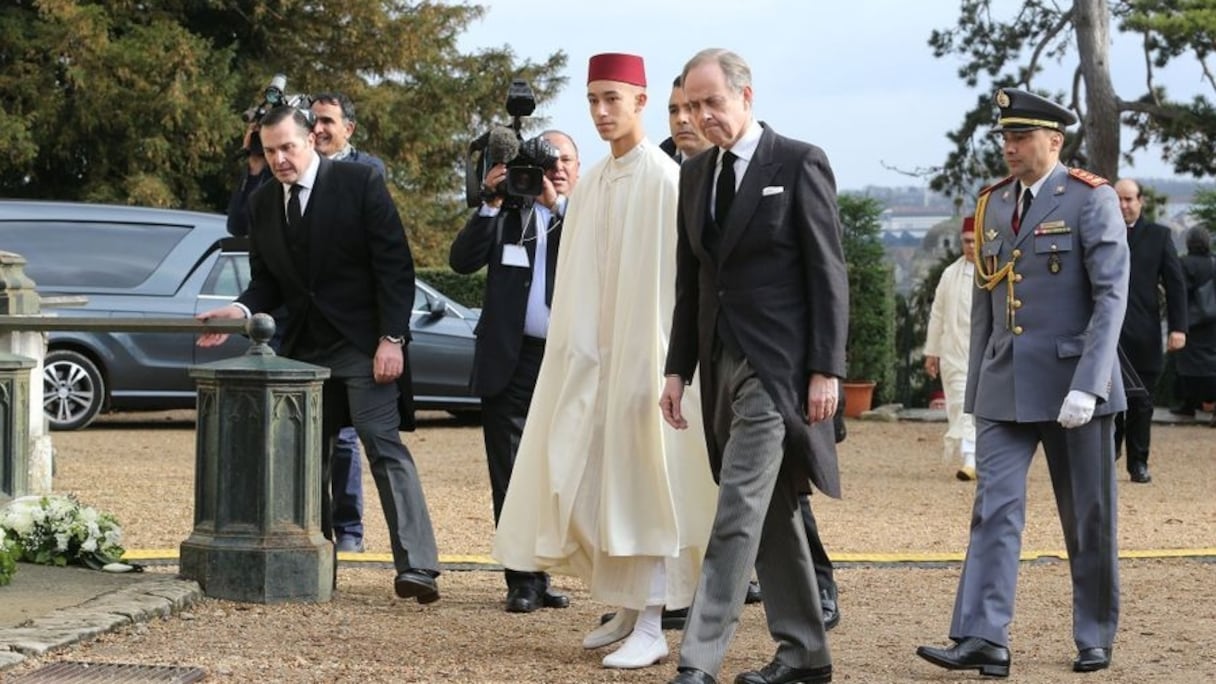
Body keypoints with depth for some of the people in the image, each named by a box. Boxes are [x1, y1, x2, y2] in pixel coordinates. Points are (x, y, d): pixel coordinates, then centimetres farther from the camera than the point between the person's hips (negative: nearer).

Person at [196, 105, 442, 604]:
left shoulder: (360, 183, -6)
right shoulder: (263, 203, 9)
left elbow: (395, 265, -8)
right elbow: (266, 281, 13)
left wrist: (392, 338, -15)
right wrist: (241, 310, -9)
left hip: (363, 344, -6)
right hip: (304, 348, 6)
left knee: (384, 446, -14)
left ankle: (417, 567, -19)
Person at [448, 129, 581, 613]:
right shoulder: (505, 213, 10)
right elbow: (462, 260, -1)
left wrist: (557, 205, -15)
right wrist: (491, 204, -10)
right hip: (511, 362, 0)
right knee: (512, 477, -1)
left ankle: (541, 576, 15)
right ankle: (523, 581, 2)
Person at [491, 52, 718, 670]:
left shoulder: (665, 180, -11)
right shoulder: (591, 185, 12)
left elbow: (674, 278, -14)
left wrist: (659, 364, -17)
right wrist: (576, 355, 8)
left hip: (645, 354, -7)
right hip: (594, 355, 7)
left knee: (643, 484, -6)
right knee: (595, 483, 8)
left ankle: (651, 629, -3)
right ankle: (626, 608, 19)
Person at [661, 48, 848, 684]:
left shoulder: (799, 165, -5)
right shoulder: (695, 175, 14)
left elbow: (828, 273, -8)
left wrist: (826, 369, -13)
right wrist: (679, 368, 11)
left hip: (777, 363, -7)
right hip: (721, 362, 7)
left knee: (739, 512, -12)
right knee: (770, 513, 12)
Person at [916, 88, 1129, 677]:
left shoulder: (1091, 200, -7)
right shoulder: (993, 204, 11)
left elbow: (1112, 295, -13)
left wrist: (1087, 385, -21)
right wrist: (976, 387, 13)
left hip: (1072, 384, -4)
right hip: (1005, 388, 5)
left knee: (1088, 519, 6)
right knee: (994, 509, -6)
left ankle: (1095, 639, 19)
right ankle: (983, 639, -10)